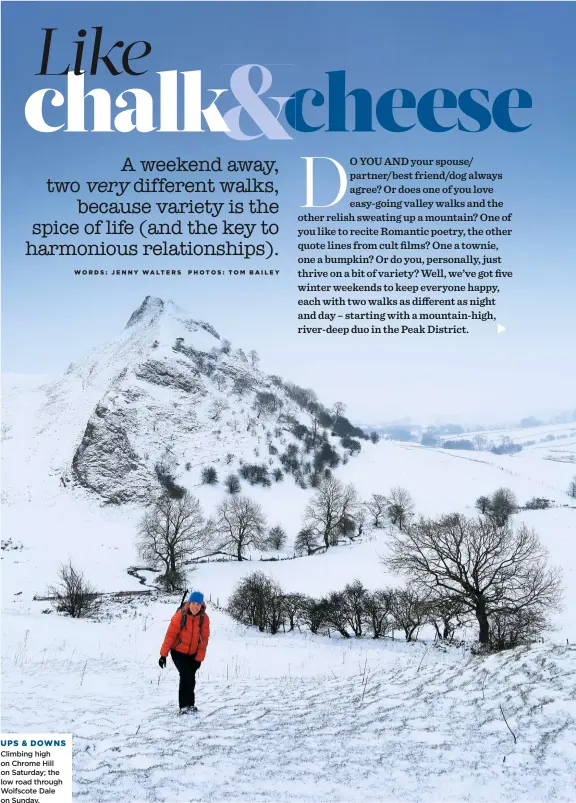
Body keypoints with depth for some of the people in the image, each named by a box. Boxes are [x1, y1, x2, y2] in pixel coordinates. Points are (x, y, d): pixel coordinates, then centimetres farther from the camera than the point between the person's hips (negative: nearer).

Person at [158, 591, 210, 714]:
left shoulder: (204, 618, -13)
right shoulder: (180, 615, -23)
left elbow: (204, 638, -7)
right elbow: (170, 634, -19)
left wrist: (199, 657, -8)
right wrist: (164, 654, -19)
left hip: (193, 653, 3)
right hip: (178, 652, -3)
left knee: (191, 678, 6)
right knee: (185, 676, -15)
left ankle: (190, 704, 25)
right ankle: (184, 706, -6)